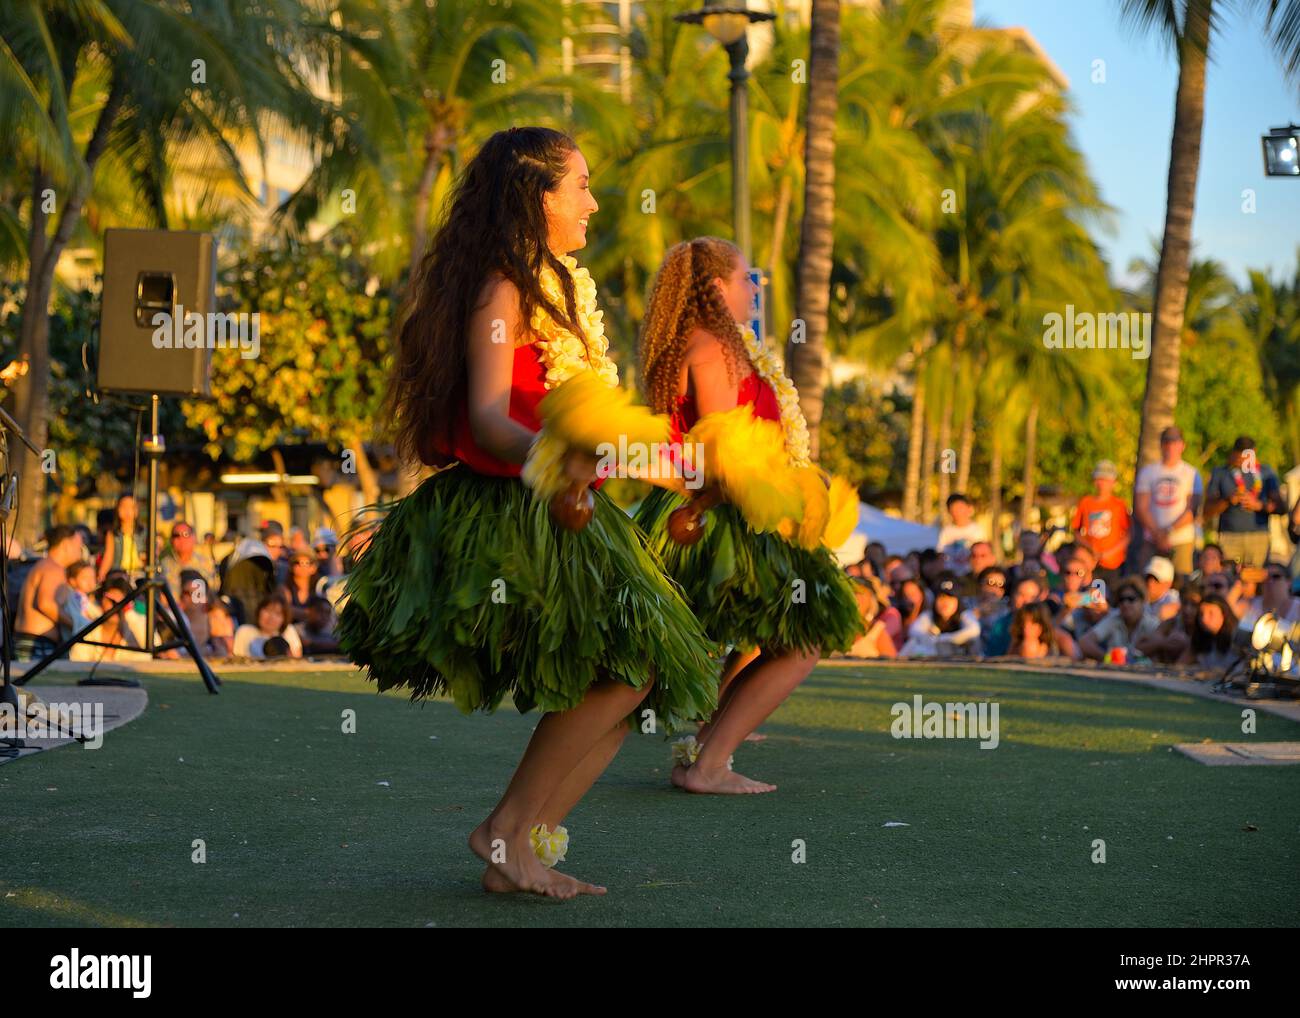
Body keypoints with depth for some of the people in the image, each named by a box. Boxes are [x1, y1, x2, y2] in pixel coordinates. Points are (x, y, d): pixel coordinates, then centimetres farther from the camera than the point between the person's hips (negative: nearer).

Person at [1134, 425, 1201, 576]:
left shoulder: (1191, 473, 7)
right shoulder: (1147, 472, 12)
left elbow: (1192, 510, -1)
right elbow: (1140, 508, 4)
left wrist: (1168, 531, -11)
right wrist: (1157, 533, -8)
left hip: (1182, 541, -1)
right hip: (1152, 541, 2)